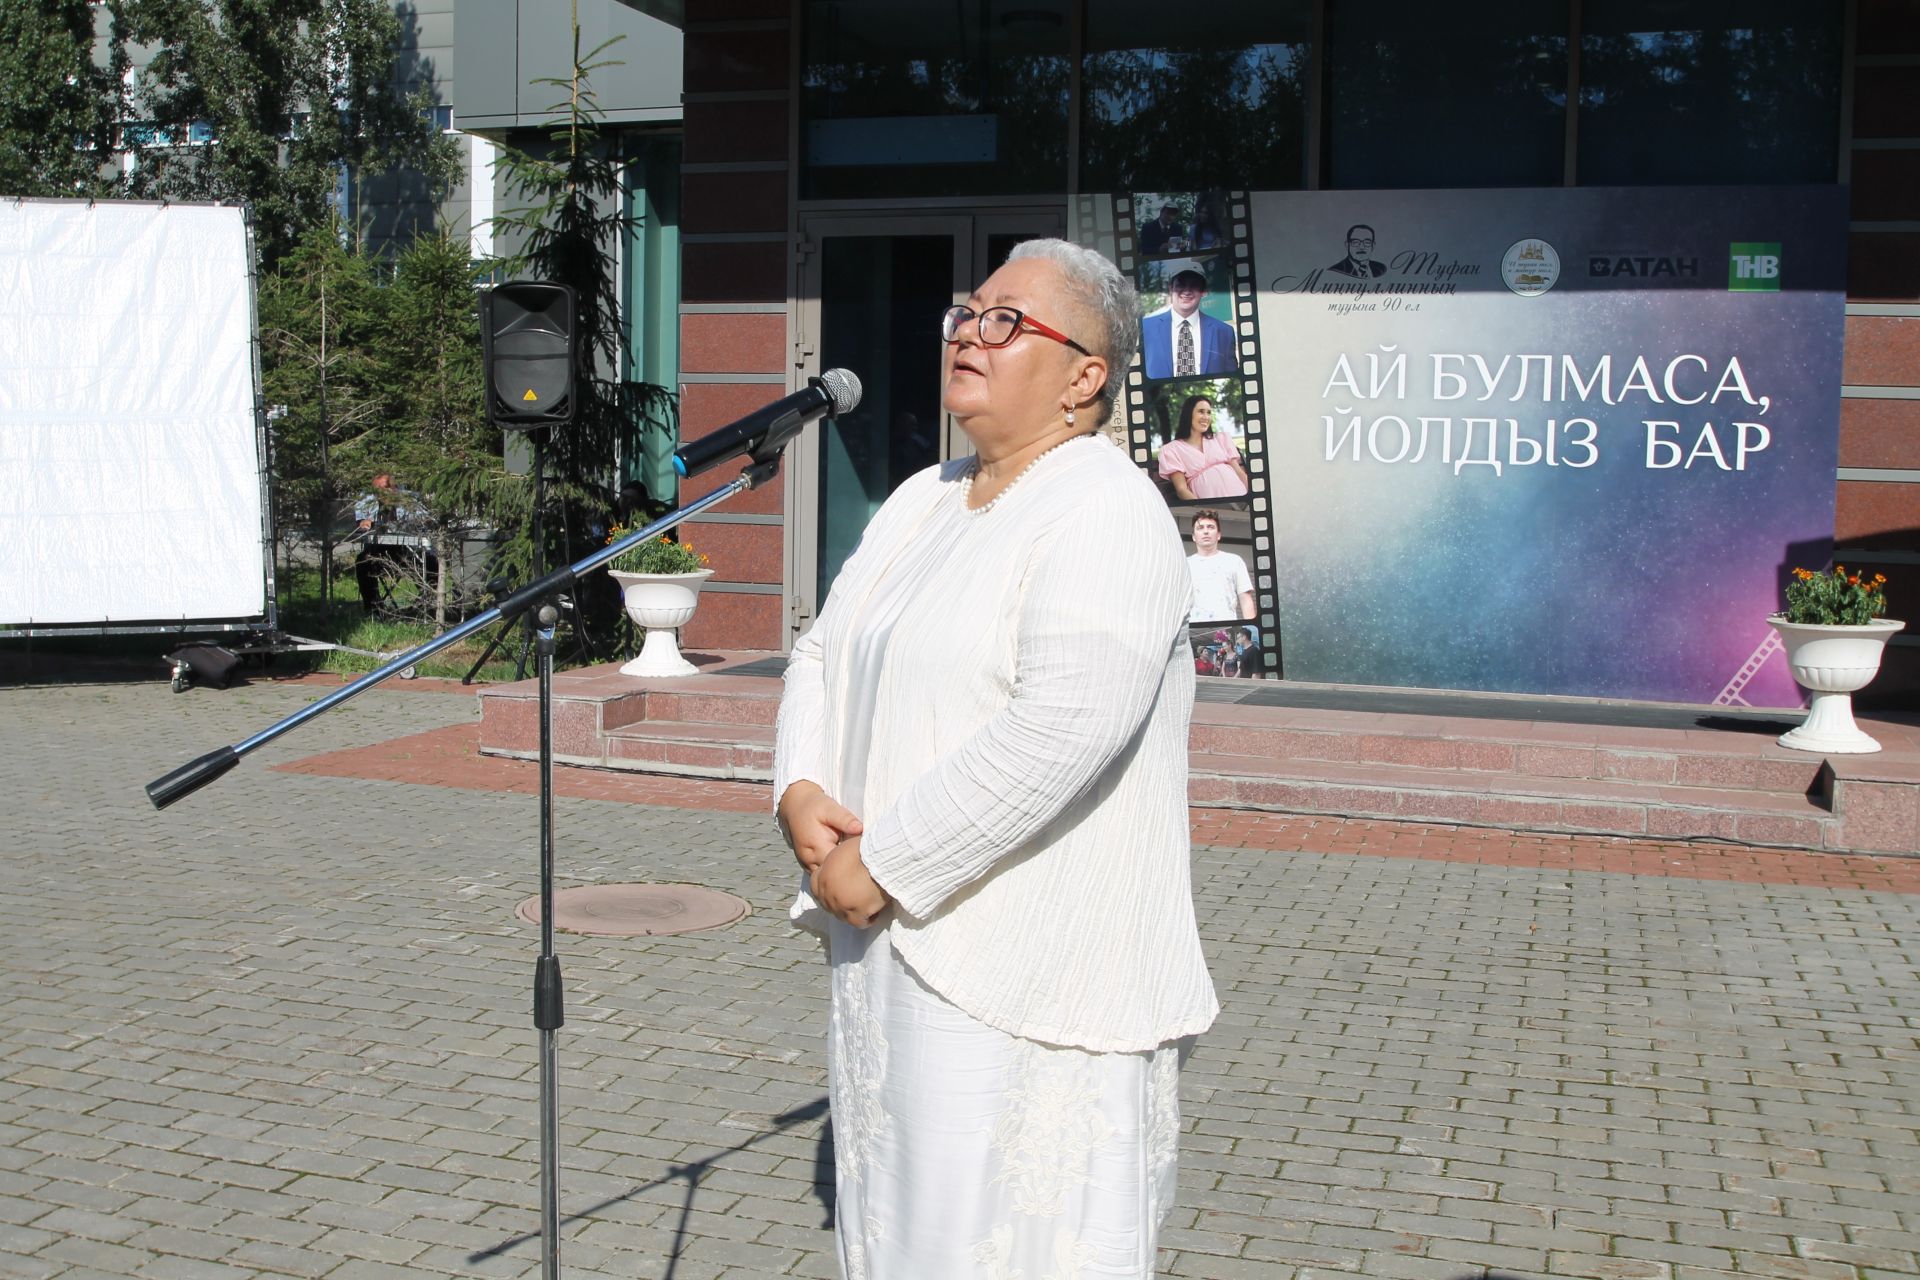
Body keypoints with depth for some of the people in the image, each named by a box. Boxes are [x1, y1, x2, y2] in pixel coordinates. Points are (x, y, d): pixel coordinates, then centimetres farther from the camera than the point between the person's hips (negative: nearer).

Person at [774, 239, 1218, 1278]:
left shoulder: (1106, 512, -15)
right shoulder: (923, 500, 15)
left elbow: (1066, 728, -27)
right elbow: (823, 654, 16)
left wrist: (884, 862, -21)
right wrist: (800, 792, -4)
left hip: (1029, 979, -9)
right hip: (893, 947, 9)